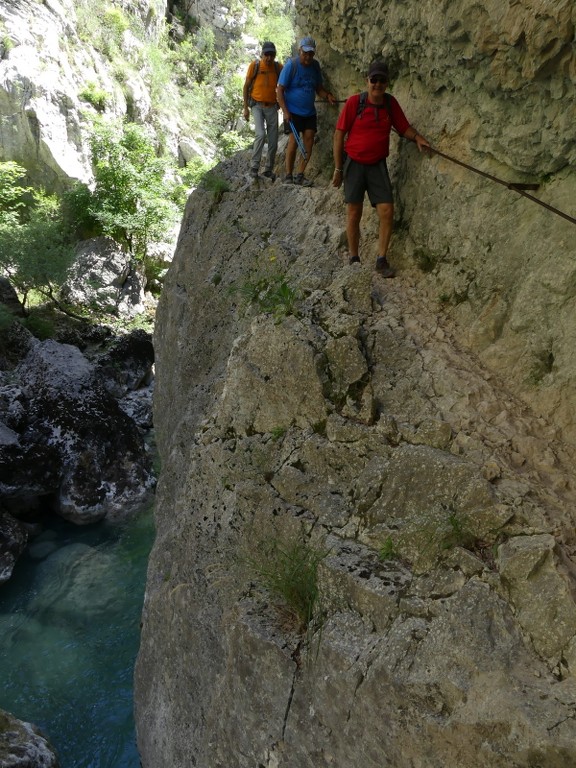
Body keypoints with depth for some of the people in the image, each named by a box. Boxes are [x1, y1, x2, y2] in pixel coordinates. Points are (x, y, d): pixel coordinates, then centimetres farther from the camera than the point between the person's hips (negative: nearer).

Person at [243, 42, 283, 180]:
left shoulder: (278, 67, 0)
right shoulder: (254, 66, -6)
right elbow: (246, 87, 1)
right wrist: (245, 108, -2)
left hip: (272, 107, 3)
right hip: (257, 106, -3)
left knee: (273, 141, 3)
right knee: (261, 135, -23)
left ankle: (268, 170, 18)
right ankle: (254, 167, -14)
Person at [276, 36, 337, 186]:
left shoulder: (315, 66, 5)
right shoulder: (291, 65, -11)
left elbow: (319, 88, 14)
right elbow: (280, 90, -11)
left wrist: (327, 95, -8)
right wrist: (285, 111, -20)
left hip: (309, 112, 5)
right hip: (293, 111, -5)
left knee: (309, 141, -2)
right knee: (293, 141, -10)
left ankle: (300, 175, 7)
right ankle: (288, 175, 1)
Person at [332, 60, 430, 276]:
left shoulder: (390, 102, -1)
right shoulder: (354, 102, -11)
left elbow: (403, 127, 12)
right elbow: (339, 135, -8)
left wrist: (417, 137, -10)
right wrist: (338, 168, -9)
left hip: (378, 165, 3)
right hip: (354, 163, -3)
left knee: (387, 211, -5)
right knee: (354, 213, 4)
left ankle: (382, 260, 5)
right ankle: (353, 258, 17)